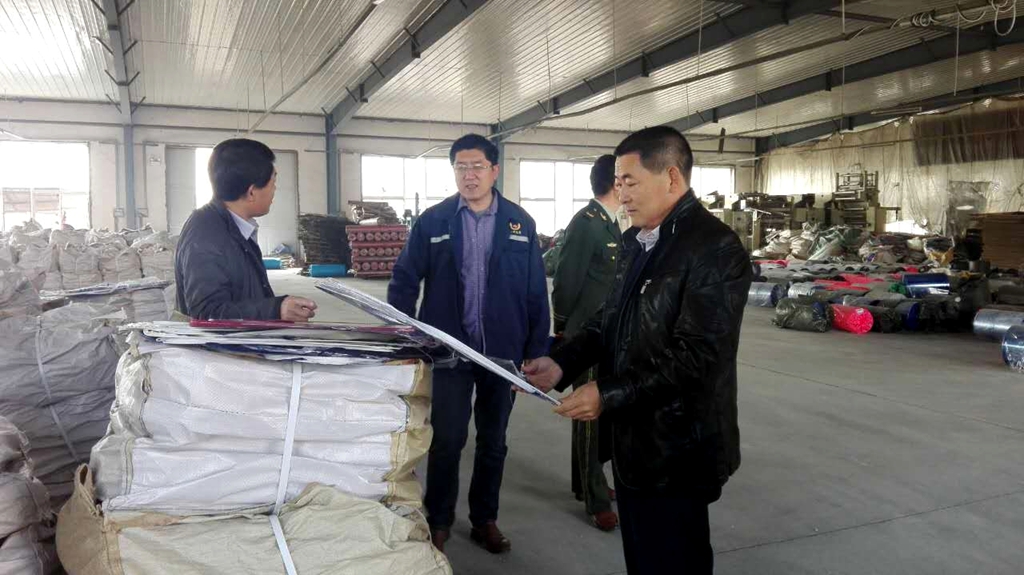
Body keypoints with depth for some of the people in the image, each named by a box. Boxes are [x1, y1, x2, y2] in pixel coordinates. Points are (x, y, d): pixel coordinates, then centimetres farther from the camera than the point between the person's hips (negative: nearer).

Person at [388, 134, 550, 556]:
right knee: (446, 440, 5)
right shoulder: (432, 221, -2)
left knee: (493, 442, 15)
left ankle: (484, 520, 32)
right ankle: (438, 521, 26)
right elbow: (404, 280, -1)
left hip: (503, 352, 2)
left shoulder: (520, 223, 0)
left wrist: (537, 352, -2)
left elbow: (535, 292, 1)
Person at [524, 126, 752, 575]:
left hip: (676, 448, -8)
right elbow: (610, 322, 15)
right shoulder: (636, 242, 11)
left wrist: (609, 395, -25)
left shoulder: (715, 249, -19)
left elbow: (695, 355, -25)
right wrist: (561, 363, -1)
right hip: (632, 436, 8)